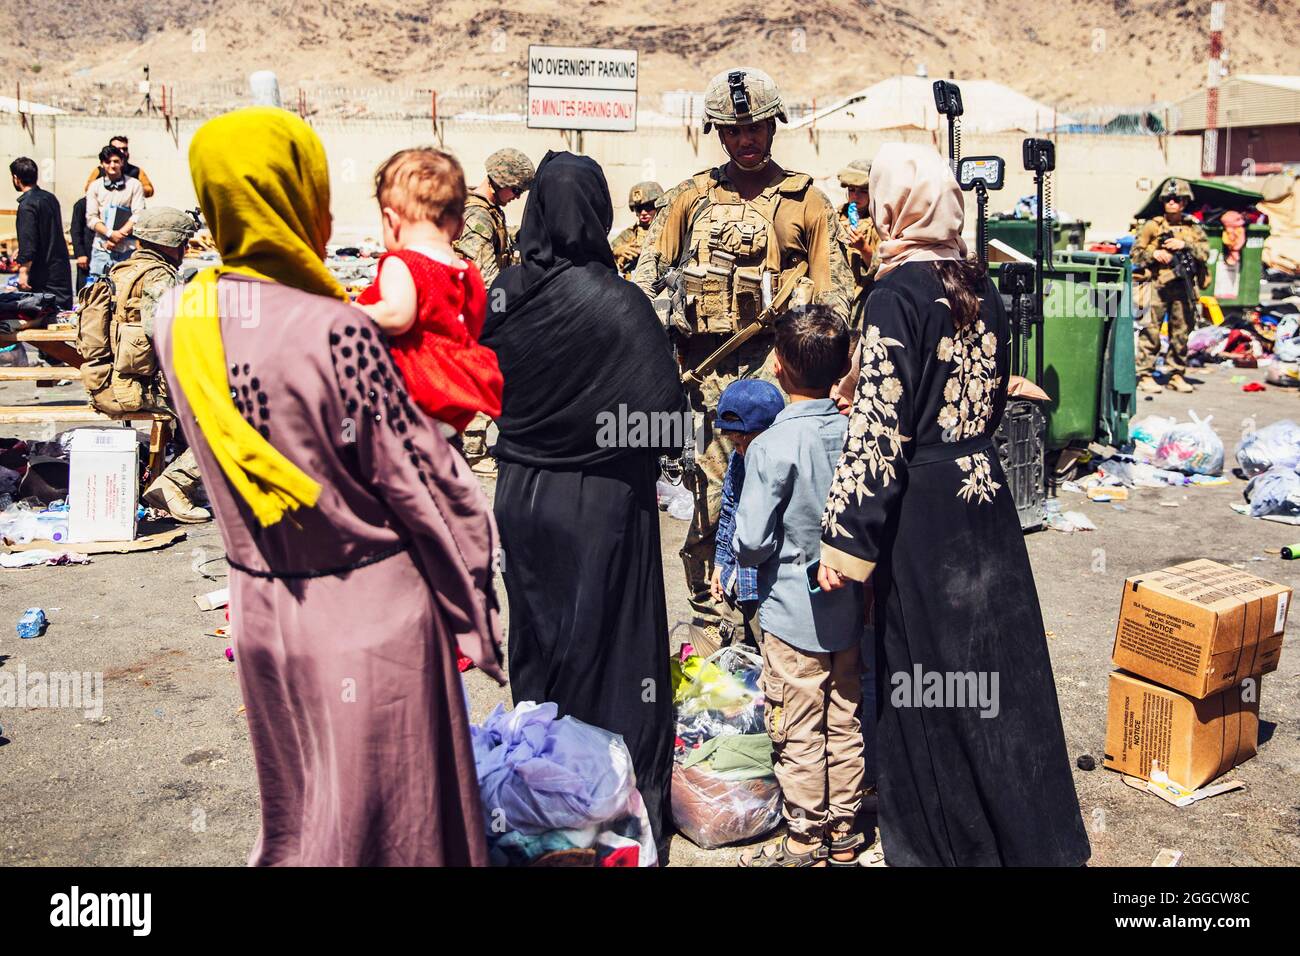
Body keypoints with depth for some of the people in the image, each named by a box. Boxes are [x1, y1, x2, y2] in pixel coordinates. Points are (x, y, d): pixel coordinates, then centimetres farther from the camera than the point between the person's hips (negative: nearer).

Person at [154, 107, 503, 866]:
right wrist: (474, 601, -4)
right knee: (389, 813, 12)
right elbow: (417, 478, -16)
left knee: (298, 807, 25)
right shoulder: (336, 329, -22)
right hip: (371, 607, -6)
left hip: (261, 603, 6)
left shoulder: (178, 319, -4)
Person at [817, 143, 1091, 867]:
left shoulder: (898, 293, -15)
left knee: (927, 674, 7)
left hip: (923, 505, -7)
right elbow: (996, 393, 14)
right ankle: (1027, 833, 31)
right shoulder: (981, 284, 5)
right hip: (985, 489, 7)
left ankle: (944, 838, 22)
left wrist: (845, 537, -17)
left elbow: (879, 424, -20)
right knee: (995, 657, 17)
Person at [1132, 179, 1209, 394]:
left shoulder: (1194, 228, 13)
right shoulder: (1152, 226, 6)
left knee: (1181, 332, 7)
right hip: (1157, 285, -3)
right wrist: (1154, 254, -12)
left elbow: (1205, 253, 3)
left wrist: (1185, 245, -10)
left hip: (1184, 287, 3)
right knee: (1151, 331, -6)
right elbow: (1135, 253, 4)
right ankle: (1145, 375, -2)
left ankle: (1176, 375, 15)